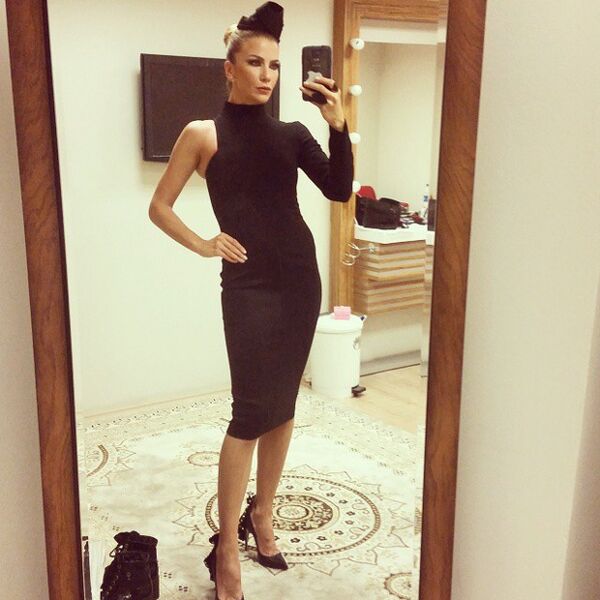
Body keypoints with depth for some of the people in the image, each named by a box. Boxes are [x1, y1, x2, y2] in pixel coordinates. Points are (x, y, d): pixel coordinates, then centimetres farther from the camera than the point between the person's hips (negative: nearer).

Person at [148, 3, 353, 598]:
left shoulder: (291, 134, 8)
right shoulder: (203, 134, -1)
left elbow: (339, 190, -5)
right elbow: (159, 206, 5)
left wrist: (338, 126, -16)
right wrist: (203, 244, -7)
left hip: (300, 278, 5)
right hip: (249, 286, -4)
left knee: (282, 407, 11)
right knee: (251, 414, -6)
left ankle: (261, 517, 28)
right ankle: (226, 549, 7)